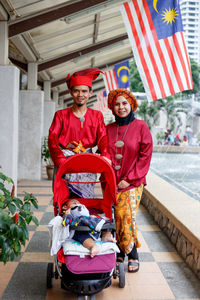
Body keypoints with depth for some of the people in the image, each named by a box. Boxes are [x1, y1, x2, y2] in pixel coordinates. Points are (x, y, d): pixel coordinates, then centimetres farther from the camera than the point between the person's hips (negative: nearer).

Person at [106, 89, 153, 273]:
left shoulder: (140, 127, -1)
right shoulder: (109, 129, 10)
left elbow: (145, 156, -4)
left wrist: (129, 179, -9)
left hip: (132, 183, -3)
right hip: (111, 182, 3)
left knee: (127, 218, -7)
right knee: (115, 219, 3)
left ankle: (132, 254, 11)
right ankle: (126, 254, 17)